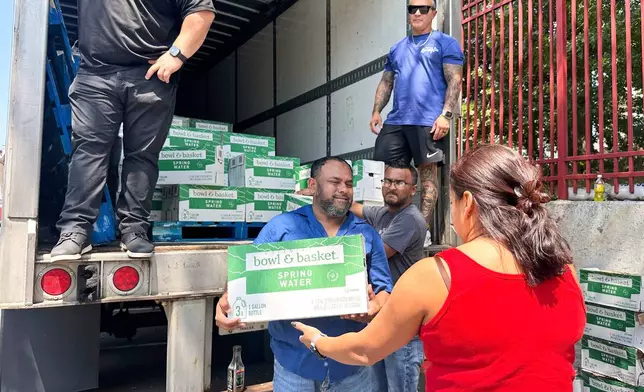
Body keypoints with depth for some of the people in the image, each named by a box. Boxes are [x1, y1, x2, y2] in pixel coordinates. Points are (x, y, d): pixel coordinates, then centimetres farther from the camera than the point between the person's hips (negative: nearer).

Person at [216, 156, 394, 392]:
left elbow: (384, 288, 1)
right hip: (293, 361, -1)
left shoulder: (367, 234, 4)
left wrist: (375, 306, -21)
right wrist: (227, 302, -22)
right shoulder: (280, 227, -1)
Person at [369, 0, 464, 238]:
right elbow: (386, 83, 23)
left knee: (428, 173, -1)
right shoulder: (397, 48, 22)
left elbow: (454, 82, -3)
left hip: (428, 122, -5)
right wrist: (376, 111, 10)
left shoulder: (445, 43, 7)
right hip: (395, 121, 5)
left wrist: (446, 115, -15)